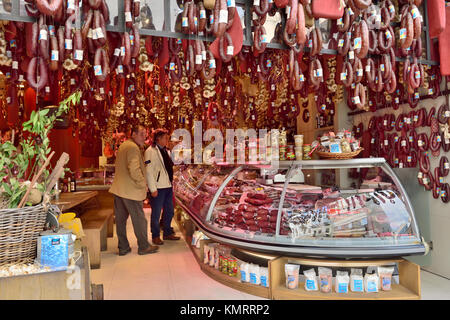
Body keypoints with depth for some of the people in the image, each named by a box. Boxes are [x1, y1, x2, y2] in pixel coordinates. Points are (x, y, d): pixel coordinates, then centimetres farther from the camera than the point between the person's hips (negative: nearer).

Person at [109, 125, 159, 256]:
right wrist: (143, 185, -14)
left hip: (118, 189, 9)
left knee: (120, 219, 12)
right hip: (131, 190, -9)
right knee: (139, 219, 3)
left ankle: (123, 247, 22)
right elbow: (134, 169, -26)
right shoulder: (133, 147, -15)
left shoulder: (123, 146, 16)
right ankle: (144, 247, 14)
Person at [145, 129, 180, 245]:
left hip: (168, 186, 9)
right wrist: (153, 189, -18)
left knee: (169, 211, 16)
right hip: (158, 188, -8)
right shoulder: (151, 151, -12)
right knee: (156, 213, 4)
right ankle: (155, 236, 18)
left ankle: (167, 233, 30)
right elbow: (148, 171, -16)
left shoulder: (166, 151, 15)